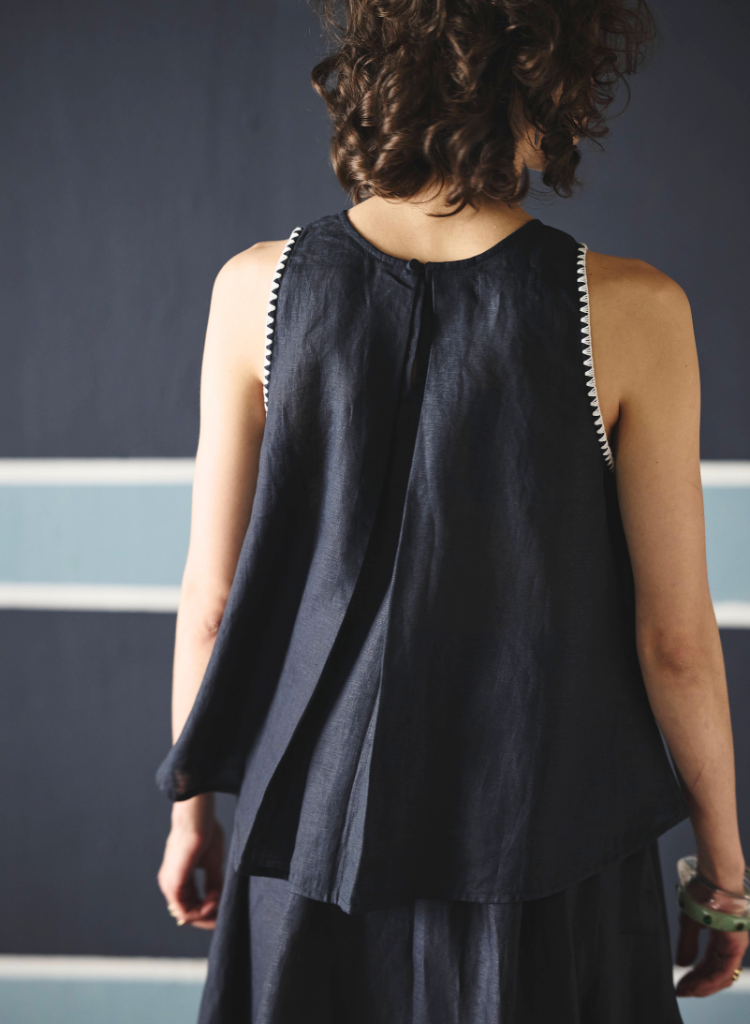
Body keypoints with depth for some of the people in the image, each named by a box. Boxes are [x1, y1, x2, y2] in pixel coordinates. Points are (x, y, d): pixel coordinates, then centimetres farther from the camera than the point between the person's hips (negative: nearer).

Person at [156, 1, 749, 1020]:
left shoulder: (259, 289, -9)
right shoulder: (629, 313, -15)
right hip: (546, 859, -2)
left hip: (319, 834, 2)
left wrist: (192, 804, 12)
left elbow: (211, 598, -3)